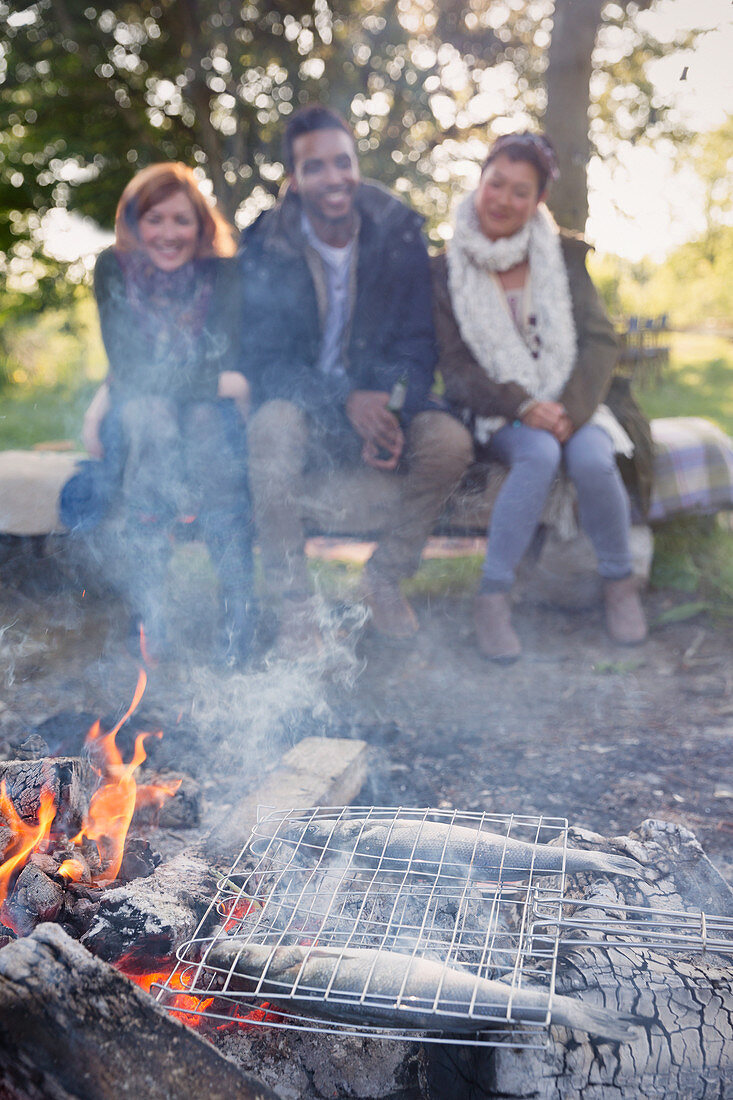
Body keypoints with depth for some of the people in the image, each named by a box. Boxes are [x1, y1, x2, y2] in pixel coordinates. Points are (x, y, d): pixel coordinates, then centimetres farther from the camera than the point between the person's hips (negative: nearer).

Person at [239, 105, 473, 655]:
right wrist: (345, 399, -25)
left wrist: (395, 411, -21)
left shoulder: (399, 234, -1)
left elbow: (417, 344, 0)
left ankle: (386, 577, -3)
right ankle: (294, 601, -20)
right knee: (273, 425, -37)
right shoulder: (265, 248, -5)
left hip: (383, 408, 2)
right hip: (303, 408, -1)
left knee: (451, 441, -28)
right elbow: (263, 361, -8)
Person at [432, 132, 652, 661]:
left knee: (593, 458, -30)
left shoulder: (564, 255, 7)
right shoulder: (449, 270, 2)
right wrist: (523, 407, -19)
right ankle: (493, 595, -24)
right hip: (497, 412, -1)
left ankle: (620, 582, -5)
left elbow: (602, 339, 0)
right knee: (539, 454, -34)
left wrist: (571, 408, -17)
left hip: (569, 402, 2)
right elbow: (455, 366, -4)